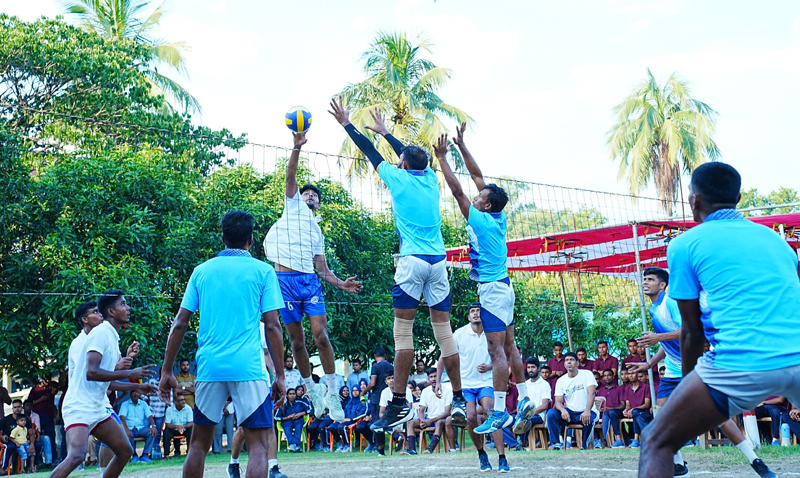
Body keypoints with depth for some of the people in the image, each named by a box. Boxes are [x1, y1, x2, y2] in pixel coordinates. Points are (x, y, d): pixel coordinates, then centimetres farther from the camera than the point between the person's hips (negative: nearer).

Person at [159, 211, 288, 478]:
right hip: (248, 367, -3)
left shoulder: (202, 271, 11)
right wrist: (280, 375, 3)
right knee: (258, 445, -2)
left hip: (209, 366, 3)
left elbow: (179, 324, 8)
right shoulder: (263, 271, 3)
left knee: (199, 443, 15)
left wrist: (167, 372, 13)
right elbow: (272, 326, -2)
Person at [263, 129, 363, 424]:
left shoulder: (317, 232, 27)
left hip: (310, 280, 3)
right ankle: (311, 389, 18)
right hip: (286, 279, -2)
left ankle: (332, 393, -4)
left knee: (321, 335, -12)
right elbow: (290, 176, 1)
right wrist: (297, 147, -13)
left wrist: (341, 284, 2)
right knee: (297, 340, 1)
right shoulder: (293, 205, 18)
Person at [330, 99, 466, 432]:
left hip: (412, 260, -5)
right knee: (443, 328, 5)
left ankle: (399, 404, -8)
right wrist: (385, 131, 46)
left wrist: (346, 124, 27)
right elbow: (409, 154, 33)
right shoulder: (430, 178, 14)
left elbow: (369, 151, 14)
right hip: (439, 260, 5)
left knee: (403, 330, -5)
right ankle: (458, 399, 3)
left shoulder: (399, 178, 1)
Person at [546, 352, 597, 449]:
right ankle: (556, 443, -22)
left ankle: (584, 446, -13)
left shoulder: (587, 374, -2)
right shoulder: (561, 380, 7)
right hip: (570, 412, 3)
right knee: (551, 413, -22)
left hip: (585, 412, -3)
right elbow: (558, 401, 0)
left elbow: (591, 393, -16)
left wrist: (587, 411, -34)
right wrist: (563, 410, -26)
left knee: (587, 419, -37)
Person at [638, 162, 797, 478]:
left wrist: (686, 380, 26)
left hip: (741, 365, -4)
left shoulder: (684, 244, 8)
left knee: (657, 444, 9)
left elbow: (692, 331, 11)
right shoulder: (773, 237, 21)